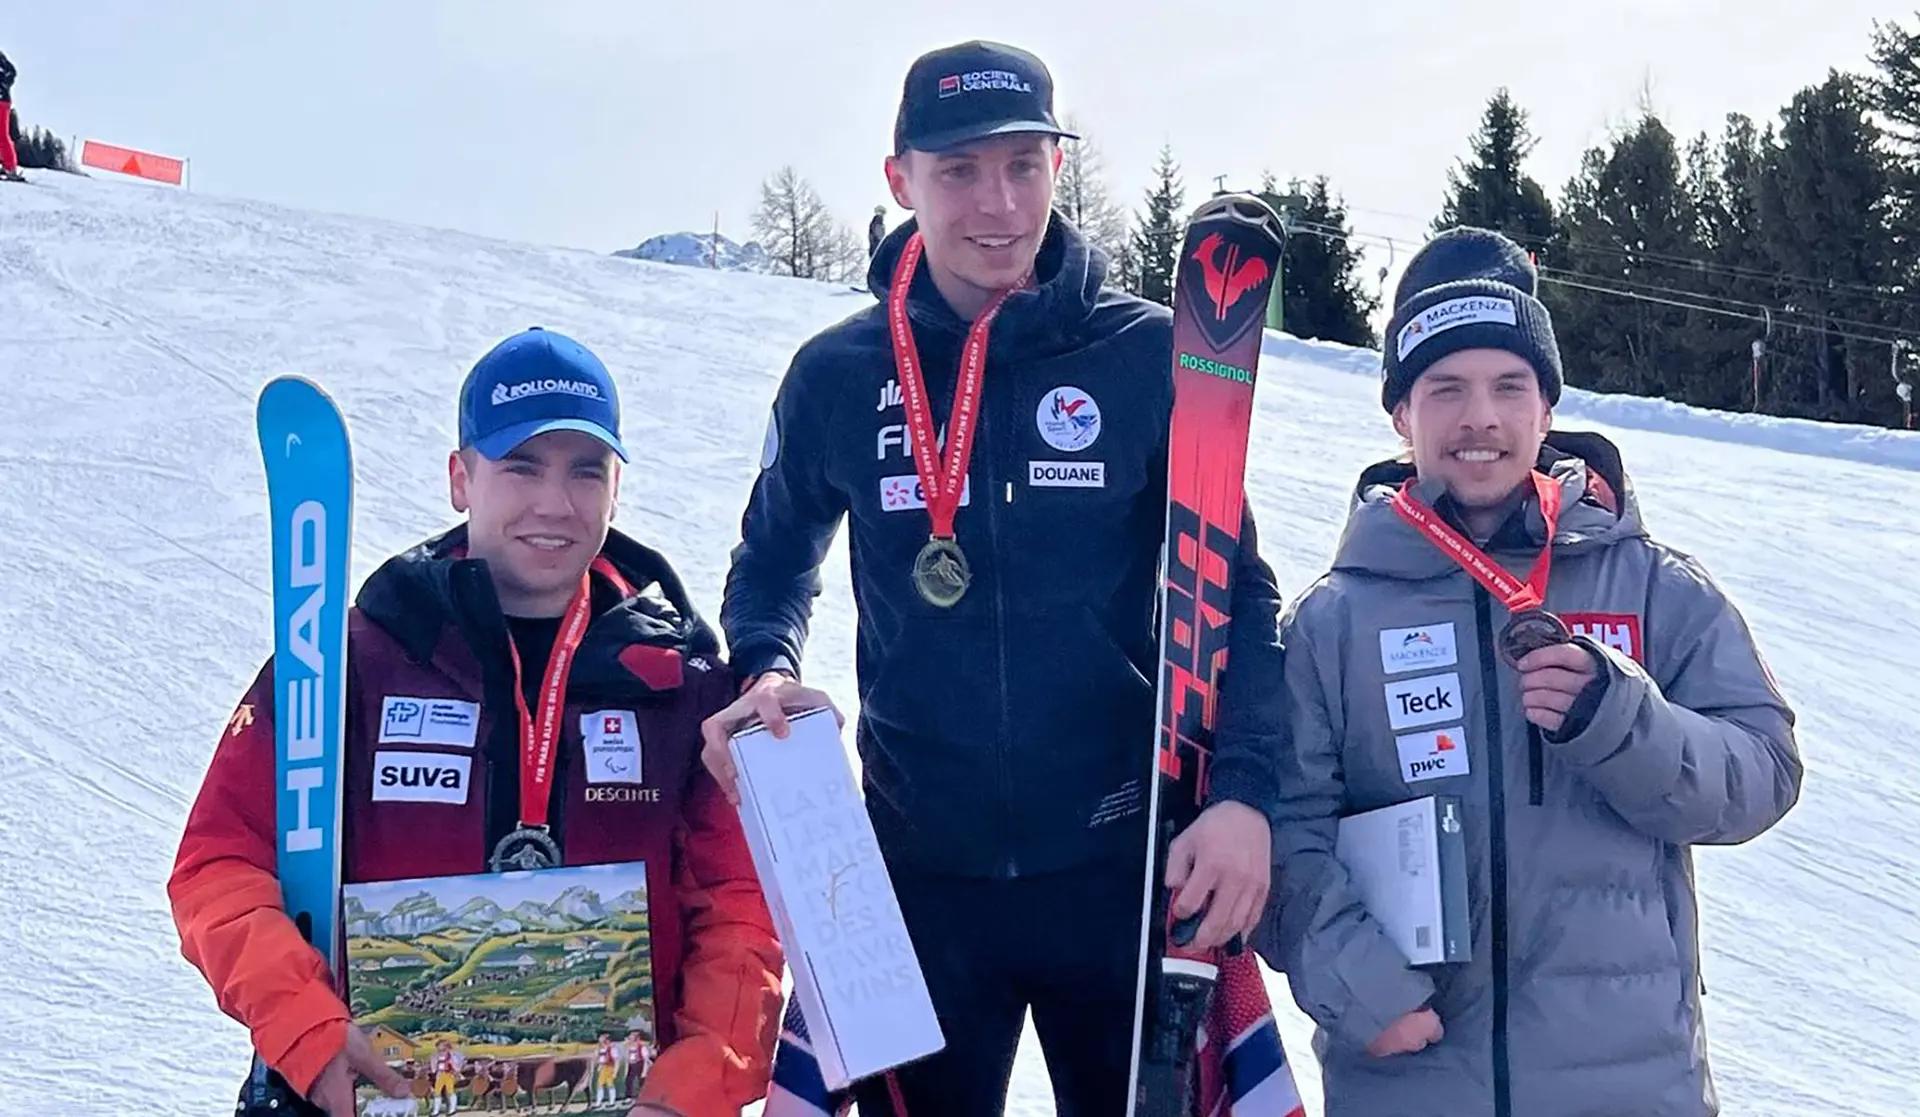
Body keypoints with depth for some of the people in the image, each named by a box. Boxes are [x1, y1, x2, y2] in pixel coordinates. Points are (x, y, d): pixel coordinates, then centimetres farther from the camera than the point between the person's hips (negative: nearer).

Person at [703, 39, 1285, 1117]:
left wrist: (1244, 790, -15)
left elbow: (1234, 592, -2)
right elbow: (774, 567, 13)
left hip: (1125, 862, -1)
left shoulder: (1147, 354, -5)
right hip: (919, 867, 1)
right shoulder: (838, 375, -1)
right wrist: (766, 680, -8)